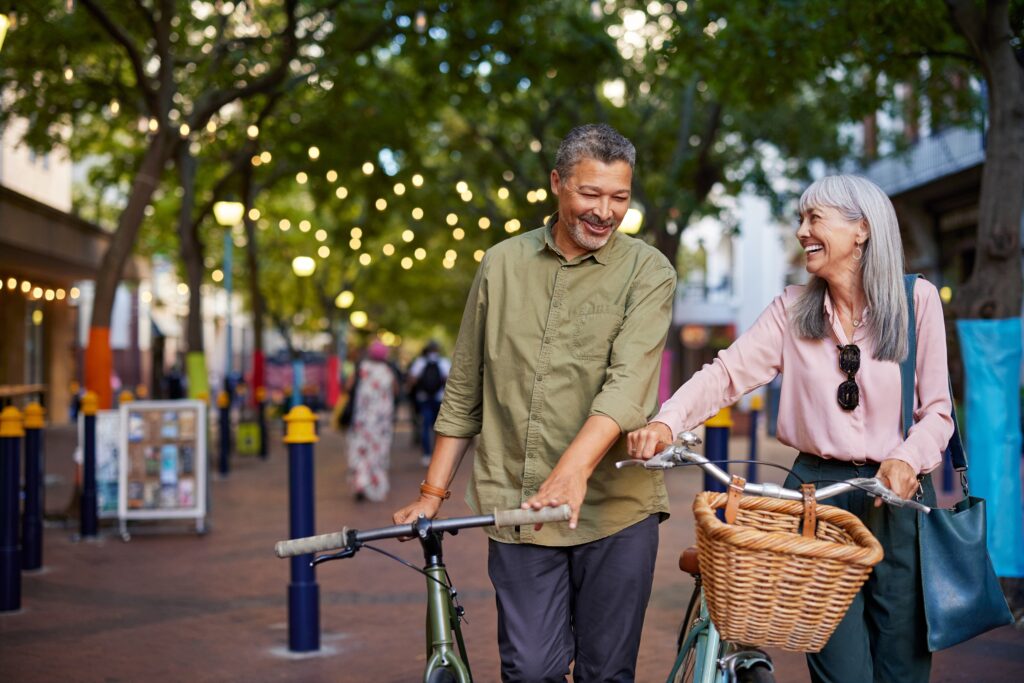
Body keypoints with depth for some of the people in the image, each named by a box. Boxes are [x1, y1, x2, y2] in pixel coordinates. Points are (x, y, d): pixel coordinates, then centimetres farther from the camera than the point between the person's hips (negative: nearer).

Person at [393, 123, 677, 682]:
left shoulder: (647, 272, 0)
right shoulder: (502, 264, 9)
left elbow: (627, 383, -16)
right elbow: (464, 391, 14)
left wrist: (573, 469, -31)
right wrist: (433, 493, 10)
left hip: (615, 508, -1)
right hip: (517, 507, 2)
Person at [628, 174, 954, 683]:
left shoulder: (917, 299, 2)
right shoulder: (793, 308, 7)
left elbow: (937, 410, 1)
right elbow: (729, 372, -5)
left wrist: (908, 459, -19)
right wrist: (666, 421, -22)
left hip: (897, 497, 0)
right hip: (816, 490, 1)